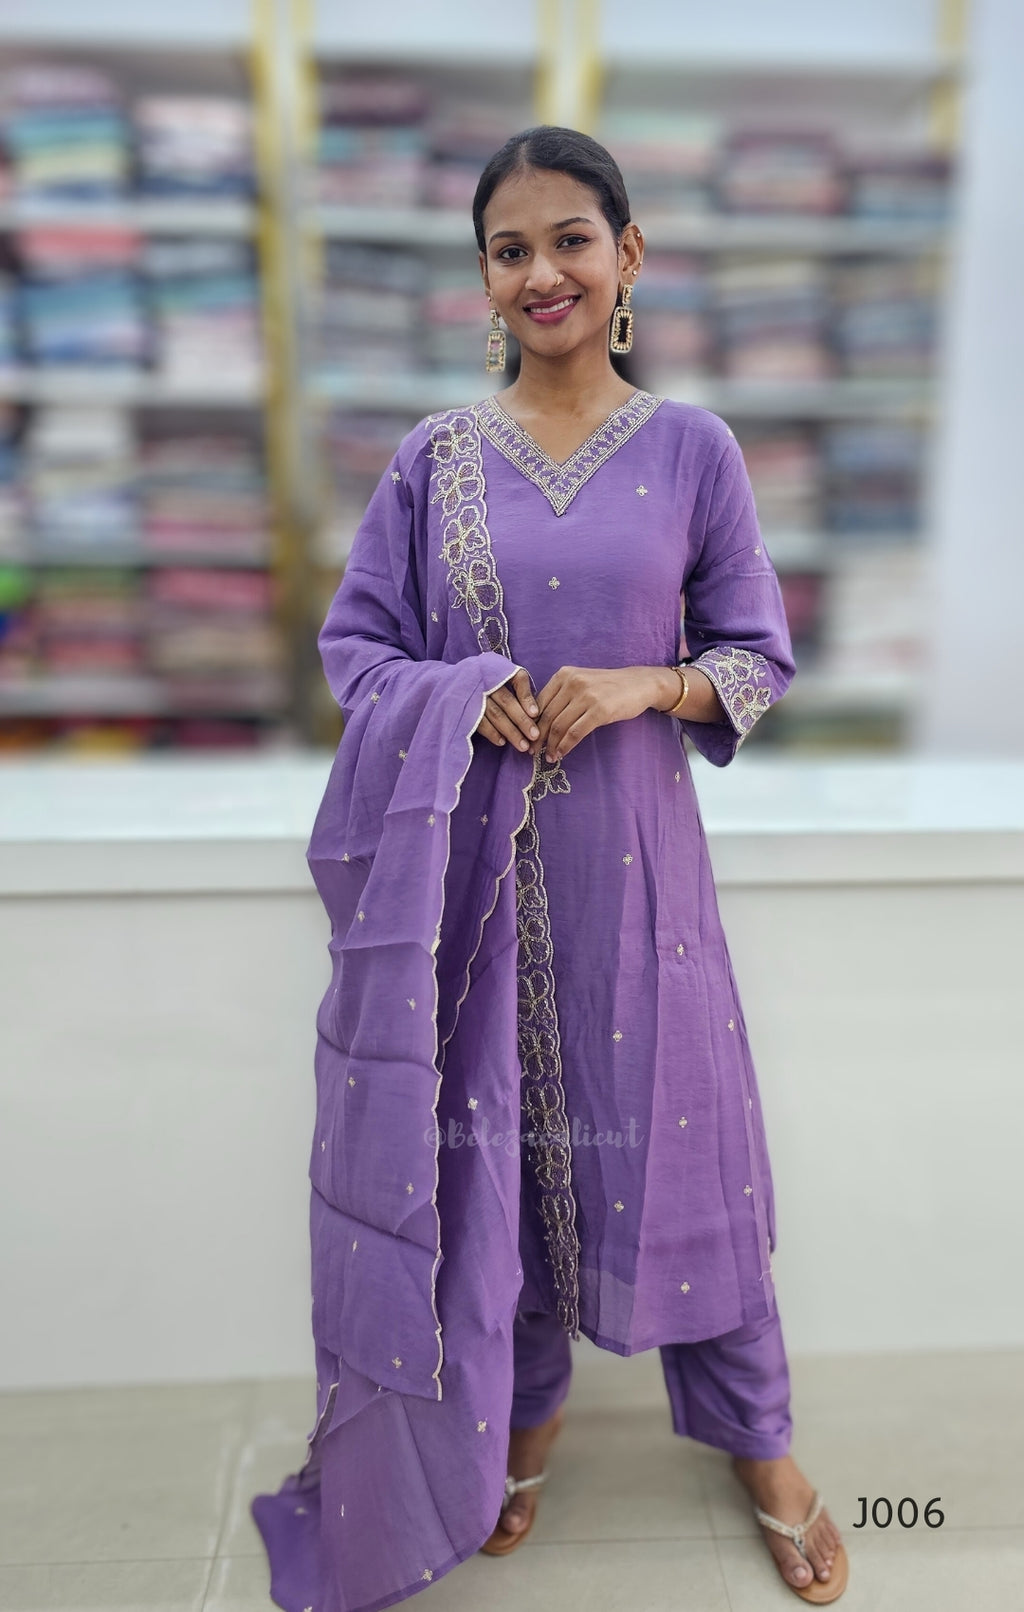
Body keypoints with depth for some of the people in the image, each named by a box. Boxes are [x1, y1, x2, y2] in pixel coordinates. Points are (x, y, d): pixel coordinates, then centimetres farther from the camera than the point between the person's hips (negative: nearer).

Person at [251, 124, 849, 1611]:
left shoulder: (693, 449, 2)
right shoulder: (433, 457, 4)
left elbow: (762, 653, 4)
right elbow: (353, 645, 6)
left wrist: (645, 684, -14)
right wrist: (464, 698, -13)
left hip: (631, 849, -1)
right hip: (471, 859, 1)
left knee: (669, 1128, 9)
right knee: (491, 1128, 12)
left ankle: (759, 1443, 35)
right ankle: (523, 1405, 39)